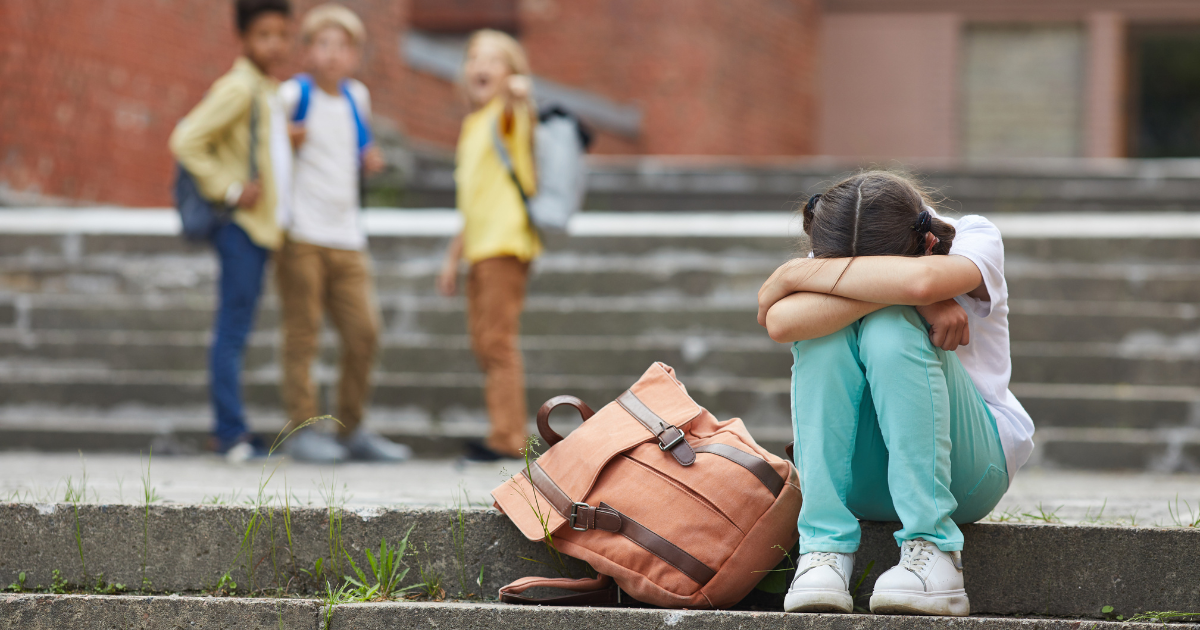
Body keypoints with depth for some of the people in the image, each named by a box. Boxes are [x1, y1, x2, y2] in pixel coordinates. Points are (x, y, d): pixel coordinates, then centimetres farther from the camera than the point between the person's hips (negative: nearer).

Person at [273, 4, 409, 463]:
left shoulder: (357, 98, 13)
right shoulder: (293, 95, -5)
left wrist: (369, 158, 10)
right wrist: (284, 138, -13)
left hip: (346, 238, 6)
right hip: (301, 234, -6)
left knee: (363, 332, 4)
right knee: (303, 333, -4)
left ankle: (352, 429, 15)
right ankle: (301, 429, 1)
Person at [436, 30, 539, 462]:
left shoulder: (507, 114, -5)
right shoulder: (472, 125, 21)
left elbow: (514, 108, -33)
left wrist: (518, 91, -56)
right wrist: (453, 256, 25)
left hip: (506, 243, -9)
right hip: (479, 245, 9)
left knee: (497, 340, -11)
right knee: (483, 344, 12)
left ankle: (508, 438, -10)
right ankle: (507, 436, 18)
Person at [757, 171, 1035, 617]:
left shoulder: (976, 240, -13)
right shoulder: (828, 273, -5)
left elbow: (920, 278, -38)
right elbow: (780, 322, -29)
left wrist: (796, 274, -26)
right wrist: (913, 299, -33)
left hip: (969, 467, -2)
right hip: (860, 478, 2)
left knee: (890, 328, -29)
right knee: (825, 332, -26)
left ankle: (932, 550, -31)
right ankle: (825, 547, -28)